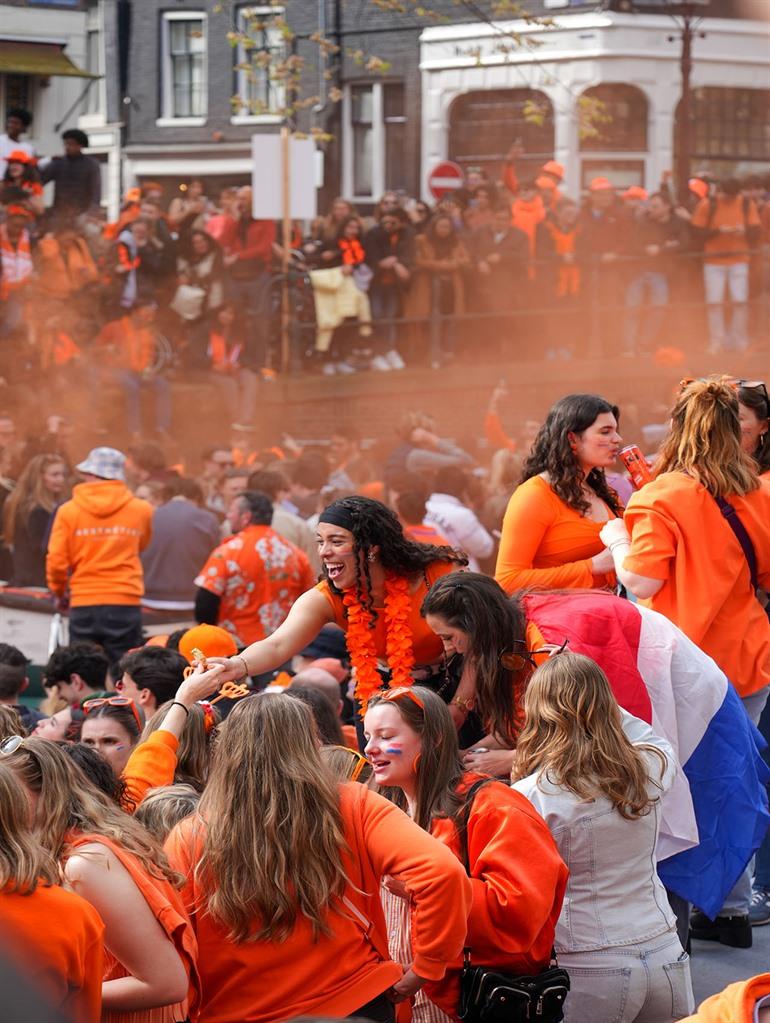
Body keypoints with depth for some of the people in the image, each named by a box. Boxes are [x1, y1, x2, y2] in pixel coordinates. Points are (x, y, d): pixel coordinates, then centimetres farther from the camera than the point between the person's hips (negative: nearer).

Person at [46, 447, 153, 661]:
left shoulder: (68, 511, -2)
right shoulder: (141, 510, 1)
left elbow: (56, 561, -1)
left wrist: (58, 592, 16)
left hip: (84, 606, 0)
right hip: (125, 605, 0)